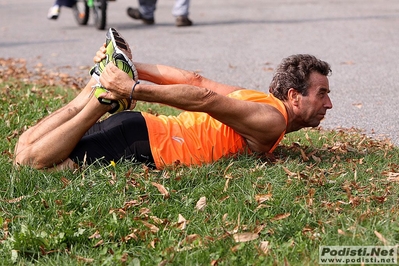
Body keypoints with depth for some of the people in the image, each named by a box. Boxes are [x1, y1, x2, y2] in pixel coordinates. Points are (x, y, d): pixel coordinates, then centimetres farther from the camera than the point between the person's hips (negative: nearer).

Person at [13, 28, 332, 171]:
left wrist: (130, 67, 10)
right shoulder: (272, 122, -10)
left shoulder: (258, 101, 18)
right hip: (141, 143, -7)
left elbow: (195, 80, 13)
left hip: (141, 128, 7)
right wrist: (135, 89, -26)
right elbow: (206, 100, -21)